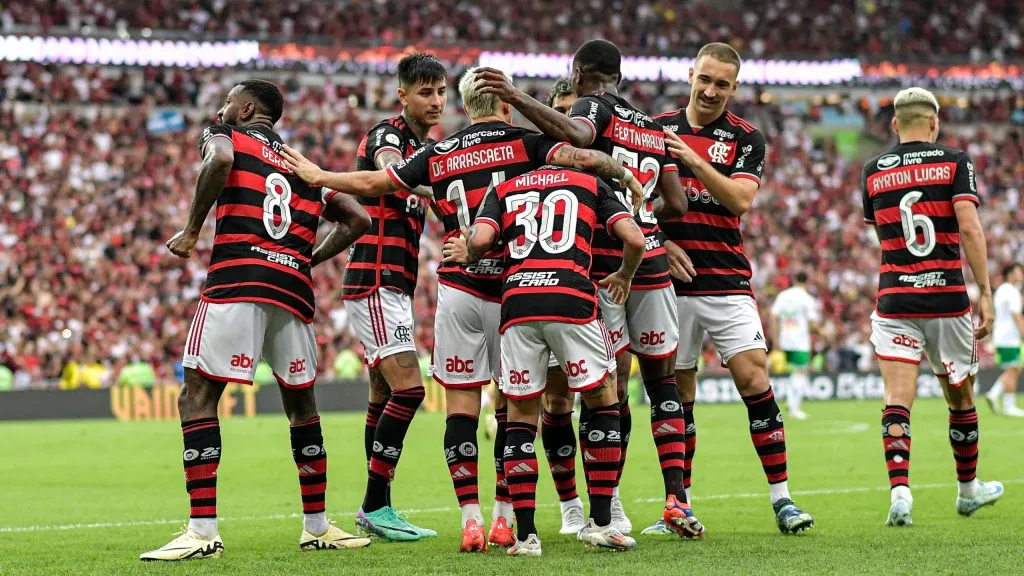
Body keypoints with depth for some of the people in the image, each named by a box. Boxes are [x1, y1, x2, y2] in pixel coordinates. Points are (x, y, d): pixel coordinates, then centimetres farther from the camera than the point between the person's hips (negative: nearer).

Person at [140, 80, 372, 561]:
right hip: (292, 288, 5)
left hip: (236, 281, -5)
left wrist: (192, 229, -6)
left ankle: (203, 530, -12)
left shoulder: (225, 137, 12)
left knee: (198, 397, -3)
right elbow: (357, 219, 23)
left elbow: (220, 160, -14)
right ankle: (317, 527, 26)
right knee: (301, 404, 19)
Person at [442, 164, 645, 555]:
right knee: (602, 400, 15)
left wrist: (467, 255, 26)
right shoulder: (590, 184, 22)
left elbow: (480, 239, 4)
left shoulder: (503, 190, 23)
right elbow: (634, 240, 10)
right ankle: (600, 523, 10)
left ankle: (525, 534, 8)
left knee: (521, 413, 13)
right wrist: (624, 275, 30)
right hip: (571, 298, -1)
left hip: (517, 300, 1)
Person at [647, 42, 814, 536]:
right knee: (677, 393, 4)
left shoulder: (746, 138, 4)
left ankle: (782, 499, -5)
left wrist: (694, 160, -21)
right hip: (670, 278, 1)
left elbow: (741, 199, -11)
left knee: (754, 380, -10)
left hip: (726, 280, -1)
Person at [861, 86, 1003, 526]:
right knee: (961, 398, 15)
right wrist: (985, 292, -10)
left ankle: (899, 489, -23)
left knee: (897, 401, -5)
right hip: (947, 299, -1)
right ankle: (969, 489, 29)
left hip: (894, 300, 1)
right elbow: (969, 229, -12)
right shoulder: (954, 162, -1)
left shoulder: (872, 171, 7)